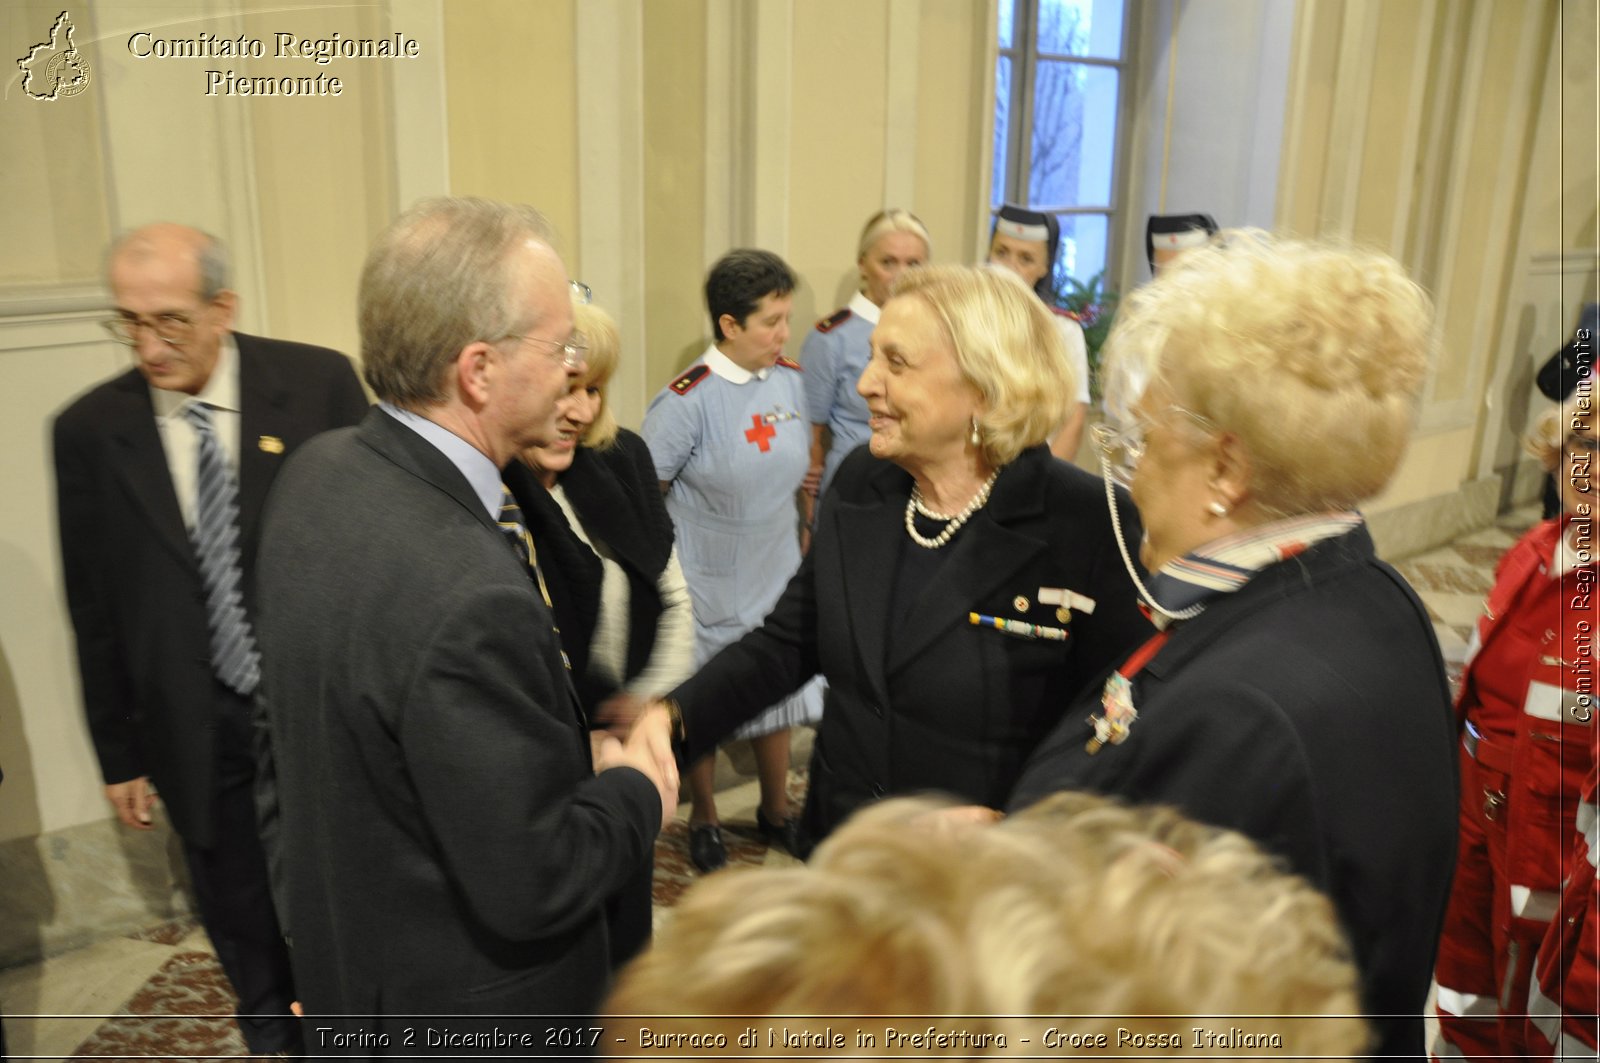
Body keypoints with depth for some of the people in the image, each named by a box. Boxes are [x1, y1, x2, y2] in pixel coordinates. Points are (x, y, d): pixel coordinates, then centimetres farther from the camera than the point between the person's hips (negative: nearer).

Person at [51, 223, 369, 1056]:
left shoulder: (320, 383, -11)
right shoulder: (88, 430, -5)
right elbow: (94, 611, 1)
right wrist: (118, 753, 5)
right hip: (197, 731, 1)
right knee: (240, 919, 18)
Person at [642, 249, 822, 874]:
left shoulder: (791, 380, -2)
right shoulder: (687, 400, -19)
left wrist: (806, 539, 15)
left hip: (775, 572, 5)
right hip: (707, 583, -5)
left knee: (778, 692, 17)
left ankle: (776, 811, 39)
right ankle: (704, 820, 34)